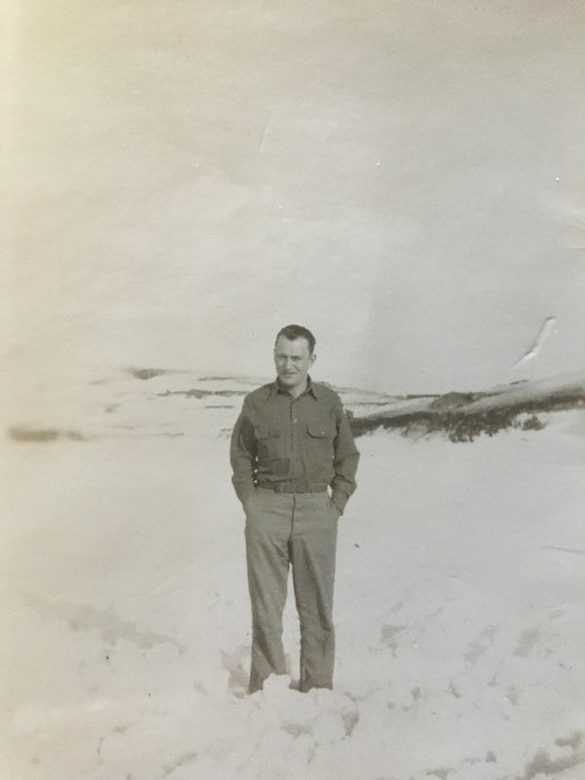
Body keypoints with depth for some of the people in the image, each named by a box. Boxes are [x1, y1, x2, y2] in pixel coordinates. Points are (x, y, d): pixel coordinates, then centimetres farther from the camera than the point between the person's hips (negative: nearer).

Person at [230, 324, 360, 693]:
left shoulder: (329, 402, 5)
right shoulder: (257, 403, 5)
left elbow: (348, 457, 12)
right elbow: (241, 456, 14)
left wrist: (337, 504, 2)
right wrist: (250, 502, 3)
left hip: (317, 509, 0)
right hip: (267, 508, 0)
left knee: (317, 607, 5)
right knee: (266, 606, 2)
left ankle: (318, 688, 16)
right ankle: (267, 687, 11)